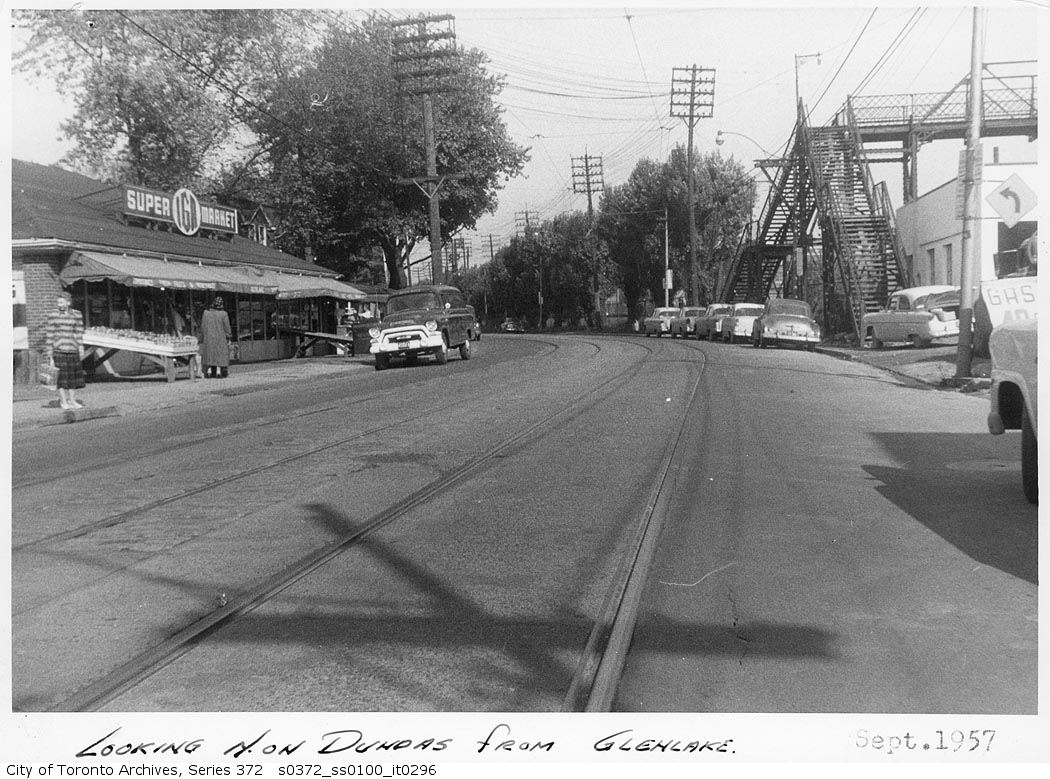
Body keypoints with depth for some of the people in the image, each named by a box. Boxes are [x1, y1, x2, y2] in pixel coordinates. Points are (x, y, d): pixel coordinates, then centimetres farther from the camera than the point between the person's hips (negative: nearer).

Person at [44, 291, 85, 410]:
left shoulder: (77, 315, 4)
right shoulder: (54, 316, -2)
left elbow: (79, 334, 9)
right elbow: (49, 335, 0)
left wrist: (81, 351, 7)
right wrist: (49, 354, -2)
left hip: (73, 350, 3)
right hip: (59, 350, -3)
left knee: (74, 375, 6)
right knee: (63, 375, -3)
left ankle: (72, 400, 18)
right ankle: (63, 401, 6)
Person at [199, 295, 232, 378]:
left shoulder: (206, 313, -3)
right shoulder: (223, 314, -10)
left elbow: (202, 326, 0)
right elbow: (227, 327, -8)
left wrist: (202, 338, 8)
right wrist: (228, 338, 2)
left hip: (208, 338, 2)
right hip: (220, 339, -2)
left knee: (209, 354, 10)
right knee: (220, 354, 6)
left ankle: (209, 371, 1)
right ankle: (218, 371, 1)